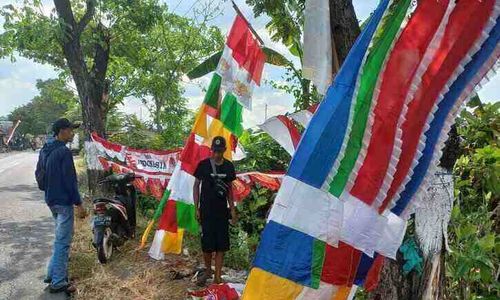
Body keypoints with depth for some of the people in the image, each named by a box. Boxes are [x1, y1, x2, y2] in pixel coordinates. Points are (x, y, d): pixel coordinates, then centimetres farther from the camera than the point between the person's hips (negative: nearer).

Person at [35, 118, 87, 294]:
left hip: (51, 200, 10)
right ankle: (58, 282, 6)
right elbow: (70, 180, -21)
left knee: (61, 238, 22)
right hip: (63, 201, -10)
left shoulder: (45, 150, 10)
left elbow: (39, 173, 19)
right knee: (63, 241, -2)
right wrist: (78, 203, -16)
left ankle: (53, 273, 30)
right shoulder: (63, 151, -20)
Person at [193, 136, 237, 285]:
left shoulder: (229, 166, 2)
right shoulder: (203, 165, -6)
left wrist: (232, 208, 8)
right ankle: (208, 270, 27)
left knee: (221, 244, 4)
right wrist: (196, 208, -3)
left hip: (222, 210, 3)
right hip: (206, 211, -2)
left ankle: (218, 276, 16)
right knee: (207, 243, 1)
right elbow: (196, 186, 1)